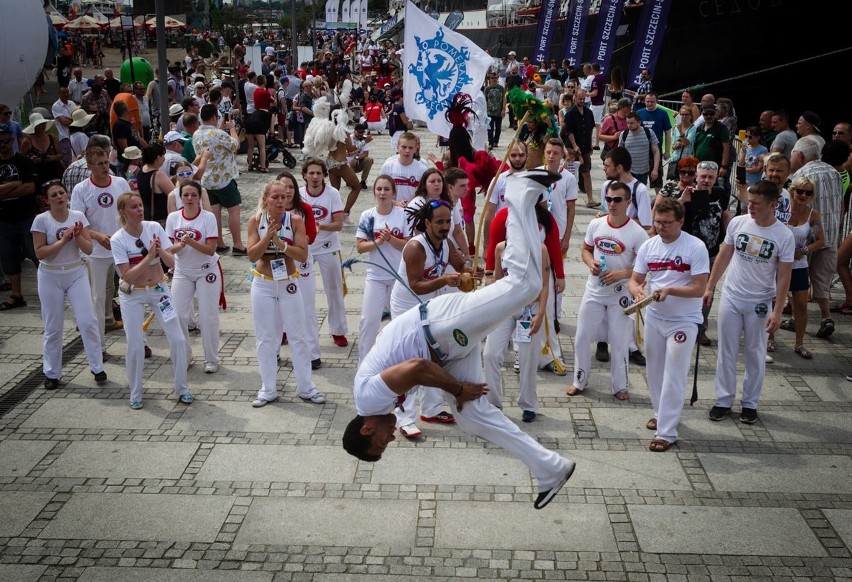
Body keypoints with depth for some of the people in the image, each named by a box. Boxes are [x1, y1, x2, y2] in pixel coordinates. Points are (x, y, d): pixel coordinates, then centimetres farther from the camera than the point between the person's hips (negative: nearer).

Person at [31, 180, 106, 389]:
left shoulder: (78, 216, -3)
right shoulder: (41, 220, -9)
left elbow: (88, 249, -3)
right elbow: (40, 253, -13)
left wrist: (78, 236, -21)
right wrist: (63, 240, -21)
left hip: (76, 273, 2)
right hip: (50, 277, -1)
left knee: (88, 322, -2)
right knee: (53, 327, 7)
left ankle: (97, 367, 11)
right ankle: (52, 373, 20)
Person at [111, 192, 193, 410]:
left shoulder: (154, 227, -10)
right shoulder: (118, 240, -15)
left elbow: (171, 262, -12)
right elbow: (128, 276, -21)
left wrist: (161, 251, -31)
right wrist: (149, 256, -29)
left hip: (159, 289, 2)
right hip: (132, 295, -2)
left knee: (178, 339, 0)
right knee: (135, 347, 1)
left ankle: (181, 388, 17)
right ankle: (135, 394, 21)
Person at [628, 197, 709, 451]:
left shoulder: (695, 247, -14)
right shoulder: (648, 246, 0)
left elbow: (700, 288, -16)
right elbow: (634, 280, 3)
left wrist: (669, 290, -29)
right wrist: (637, 291, -21)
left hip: (683, 321, -5)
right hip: (654, 317, 5)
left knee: (674, 377, -4)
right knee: (655, 370, 18)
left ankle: (667, 432, 0)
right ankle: (661, 413, 39)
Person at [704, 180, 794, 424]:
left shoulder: (784, 236, -12)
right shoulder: (738, 223, -6)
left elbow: (783, 276, -9)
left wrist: (777, 311, -12)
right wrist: (710, 287, 7)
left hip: (760, 303, -2)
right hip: (731, 297, 2)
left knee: (755, 354, 9)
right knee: (726, 351, 8)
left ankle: (750, 403, 21)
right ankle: (724, 400, 18)